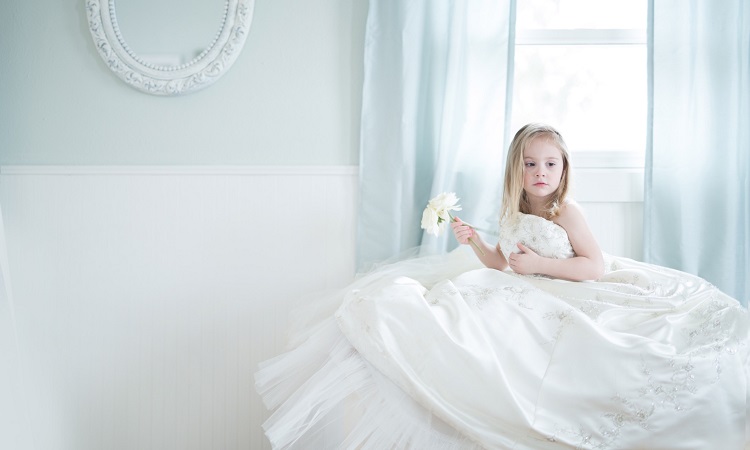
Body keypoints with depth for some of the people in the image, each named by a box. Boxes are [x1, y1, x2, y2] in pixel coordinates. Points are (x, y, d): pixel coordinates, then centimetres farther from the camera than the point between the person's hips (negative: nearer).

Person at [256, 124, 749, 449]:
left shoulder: (568, 212, -7)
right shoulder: (515, 215, 12)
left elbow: (598, 267, -11)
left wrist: (539, 264, -17)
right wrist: (473, 242, 4)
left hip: (557, 306, -7)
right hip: (519, 302, 7)